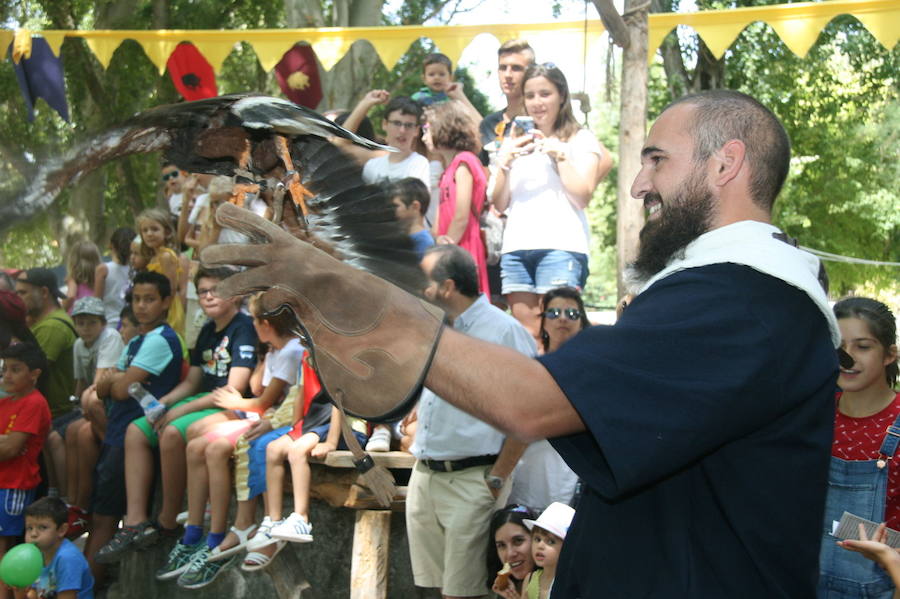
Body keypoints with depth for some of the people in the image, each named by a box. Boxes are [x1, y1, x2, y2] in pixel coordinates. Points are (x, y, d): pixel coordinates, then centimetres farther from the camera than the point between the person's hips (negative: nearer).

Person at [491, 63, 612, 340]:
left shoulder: (582, 140, 9)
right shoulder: (513, 142, 21)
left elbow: (582, 197, -3)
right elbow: (500, 204, 14)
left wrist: (560, 154, -5)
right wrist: (505, 163, -1)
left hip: (561, 246, -4)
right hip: (515, 247, 4)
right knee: (525, 330, -2)